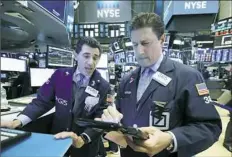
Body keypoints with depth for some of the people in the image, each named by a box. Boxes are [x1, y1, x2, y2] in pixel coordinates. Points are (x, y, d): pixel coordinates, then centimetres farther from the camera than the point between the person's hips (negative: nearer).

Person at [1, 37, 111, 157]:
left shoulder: (103, 87, -14)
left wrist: (82, 139, -29)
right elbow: (42, 102, -6)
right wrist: (18, 121, -20)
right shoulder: (60, 75, -9)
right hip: (57, 139, 2)